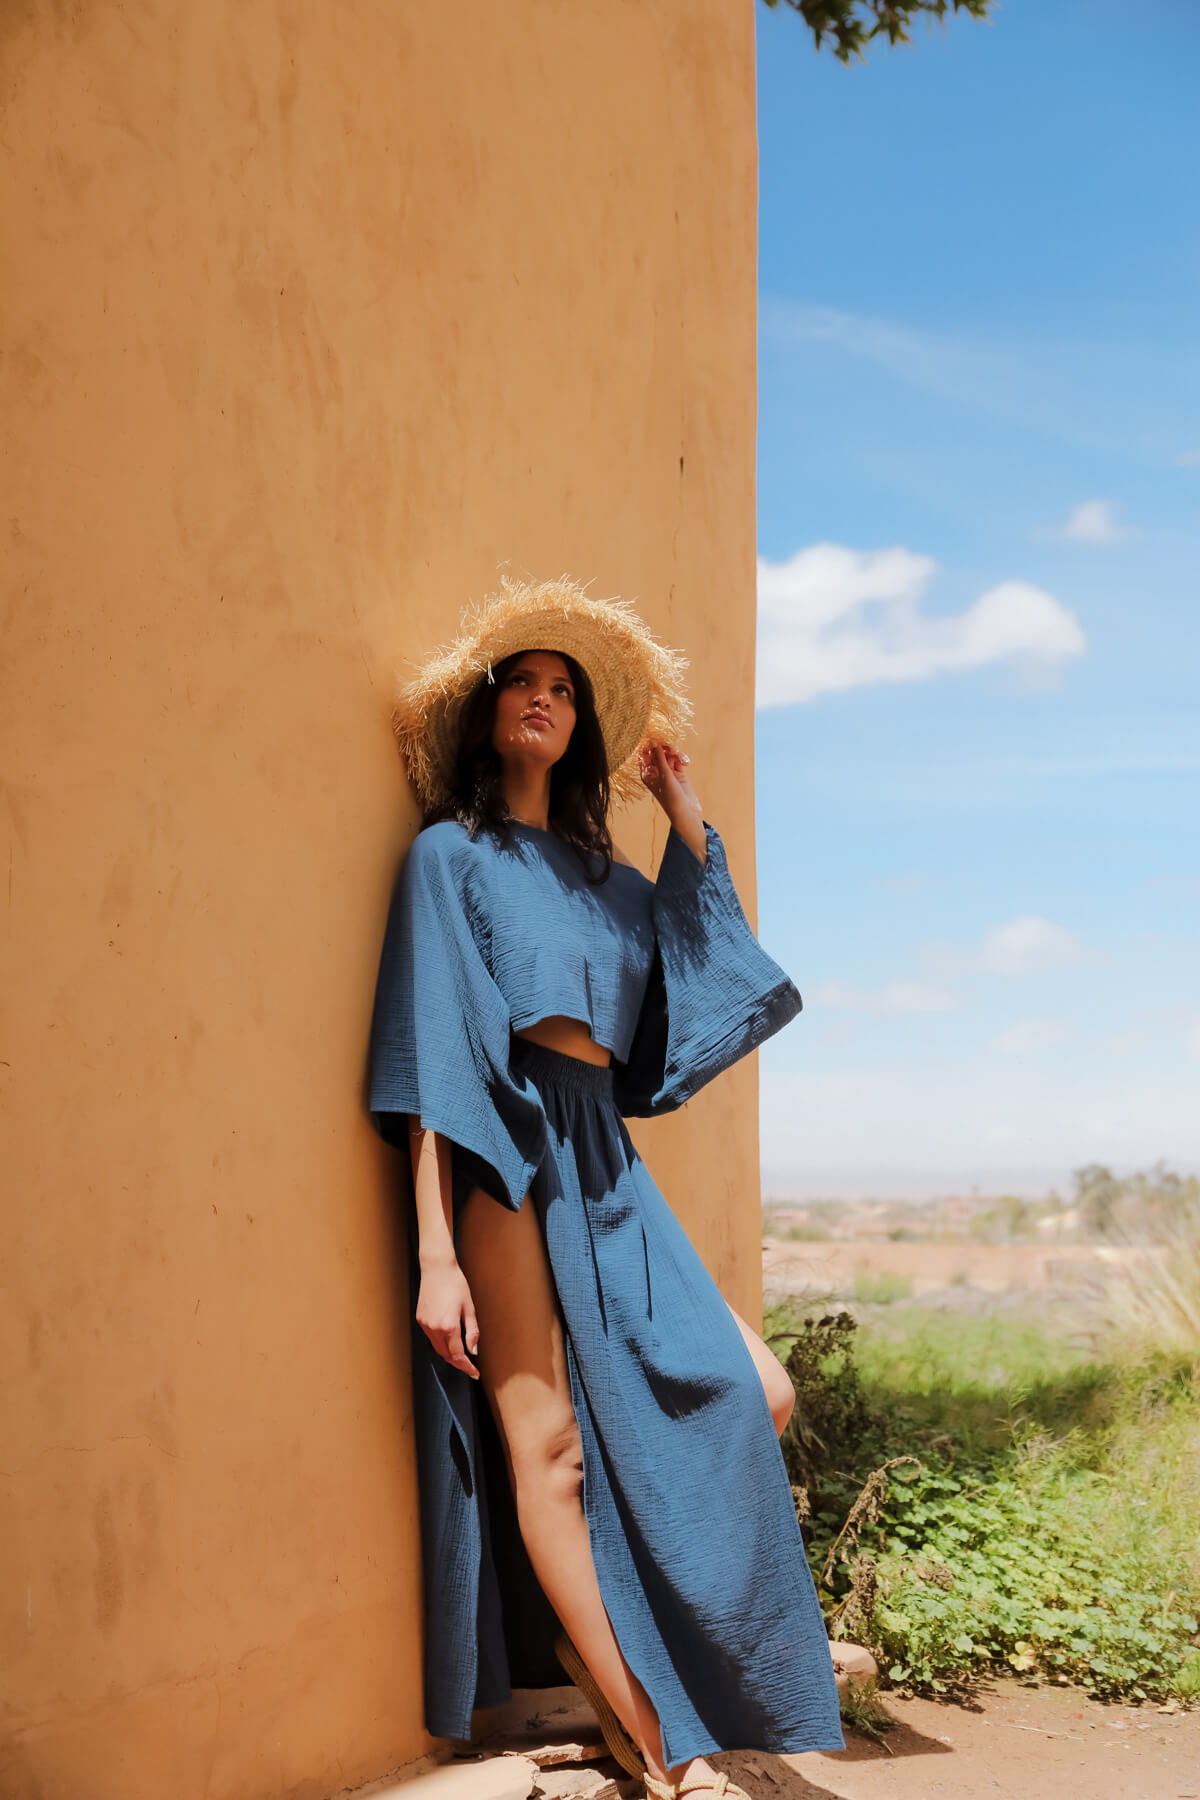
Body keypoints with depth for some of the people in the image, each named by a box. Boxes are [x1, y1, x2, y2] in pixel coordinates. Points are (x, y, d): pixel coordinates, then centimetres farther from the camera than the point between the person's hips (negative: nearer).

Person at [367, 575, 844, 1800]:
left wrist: (683, 809, 15)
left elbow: (704, 978, 11)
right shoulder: (451, 853, 5)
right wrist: (435, 1252, -14)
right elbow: (429, 1057, -5)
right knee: (548, 1444, -8)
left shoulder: (602, 875, 23)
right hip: (503, 1153, -6)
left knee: (756, 1398, -2)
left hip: (604, 1166, 7)